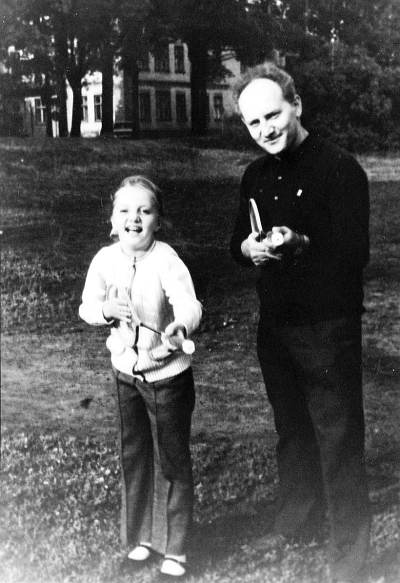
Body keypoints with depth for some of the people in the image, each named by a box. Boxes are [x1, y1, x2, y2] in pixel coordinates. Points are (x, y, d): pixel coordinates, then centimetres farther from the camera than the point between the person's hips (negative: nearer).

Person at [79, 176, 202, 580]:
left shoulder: (167, 261, -22)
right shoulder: (105, 260, -7)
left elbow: (188, 303, -37)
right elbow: (86, 307, 5)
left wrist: (180, 325, -59)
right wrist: (105, 311, -17)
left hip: (167, 373, -5)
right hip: (125, 371, 5)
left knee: (172, 460, 7)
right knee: (133, 456, 18)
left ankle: (174, 550, 23)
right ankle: (141, 537, 36)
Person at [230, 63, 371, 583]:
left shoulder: (340, 168, -13)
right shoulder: (257, 175, 9)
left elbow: (355, 253, -18)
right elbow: (238, 241, 15)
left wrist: (301, 244, -28)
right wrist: (247, 248, -6)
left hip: (328, 329, -7)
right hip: (275, 325, 7)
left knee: (338, 442, -1)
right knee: (292, 431, 21)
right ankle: (298, 521, 40)